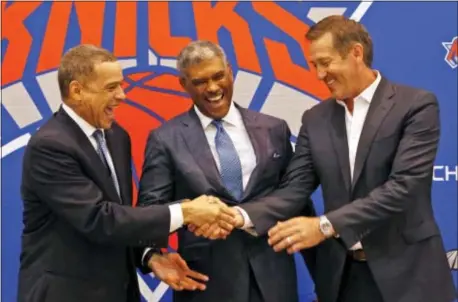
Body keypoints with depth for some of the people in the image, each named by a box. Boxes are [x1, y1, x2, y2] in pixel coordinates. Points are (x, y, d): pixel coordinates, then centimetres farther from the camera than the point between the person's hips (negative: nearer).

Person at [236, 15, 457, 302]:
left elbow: (404, 186, -18)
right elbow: (294, 189, -1)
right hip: (341, 274, 4)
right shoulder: (316, 119, 7)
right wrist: (240, 216, -19)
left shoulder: (417, 105, -8)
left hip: (406, 272, -4)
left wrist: (325, 225, -24)